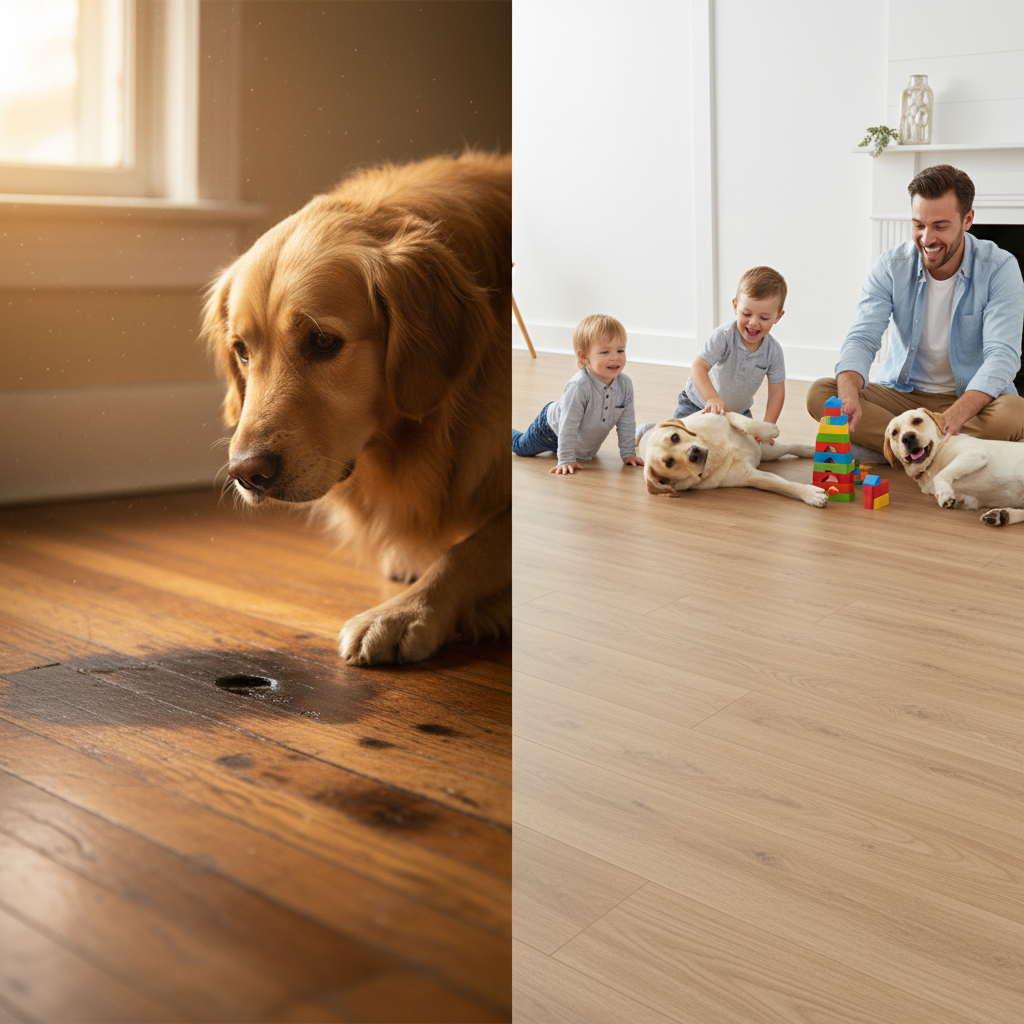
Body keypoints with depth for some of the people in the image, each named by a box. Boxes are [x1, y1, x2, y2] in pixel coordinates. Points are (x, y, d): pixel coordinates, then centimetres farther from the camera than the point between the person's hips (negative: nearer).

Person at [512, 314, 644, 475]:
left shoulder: (625, 384, -25)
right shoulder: (578, 387, -43)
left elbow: (627, 423, -13)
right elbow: (568, 426, -38)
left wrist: (628, 454, -12)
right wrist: (566, 460, -36)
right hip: (552, 428, -6)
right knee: (521, 447, 17)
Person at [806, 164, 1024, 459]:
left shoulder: (999, 268, -12)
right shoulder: (891, 266, -6)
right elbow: (862, 338, -14)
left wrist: (953, 418, -40)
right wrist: (849, 396, -38)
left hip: (971, 398, -2)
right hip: (900, 394, 2)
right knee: (819, 393, -22)